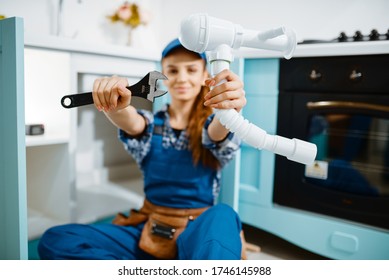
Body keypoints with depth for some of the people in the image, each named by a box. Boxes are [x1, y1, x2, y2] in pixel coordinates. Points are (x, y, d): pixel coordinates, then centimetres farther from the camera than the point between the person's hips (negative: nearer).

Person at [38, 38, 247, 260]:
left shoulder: (210, 126, 1)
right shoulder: (151, 124, 5)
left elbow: (220, 134, -24)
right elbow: (131, 123, -18)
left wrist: (228, 111, -48)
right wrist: (116, 105, -42)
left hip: (201, 232, -2)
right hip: (150, 231, 3)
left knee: (221, 218, -38)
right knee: (56, 241, -18)